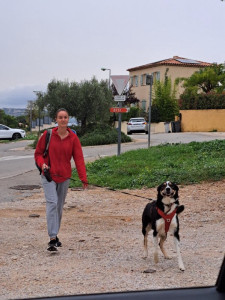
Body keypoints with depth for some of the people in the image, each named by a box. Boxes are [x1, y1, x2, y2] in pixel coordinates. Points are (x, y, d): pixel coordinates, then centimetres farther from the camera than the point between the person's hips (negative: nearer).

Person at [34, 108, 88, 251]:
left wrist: (83, 178, -16)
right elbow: (38, 153, 4)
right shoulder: (48, 135, -5)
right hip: (49, 176, -2)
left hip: (64, 177, 3)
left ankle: (55, 234, 28)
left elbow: (79, 158, -7)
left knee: (60, 206, 11)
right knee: (52, 203, -17)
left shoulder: (73, 138, -3)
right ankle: (52, 238, -19)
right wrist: (42, 164, -18)